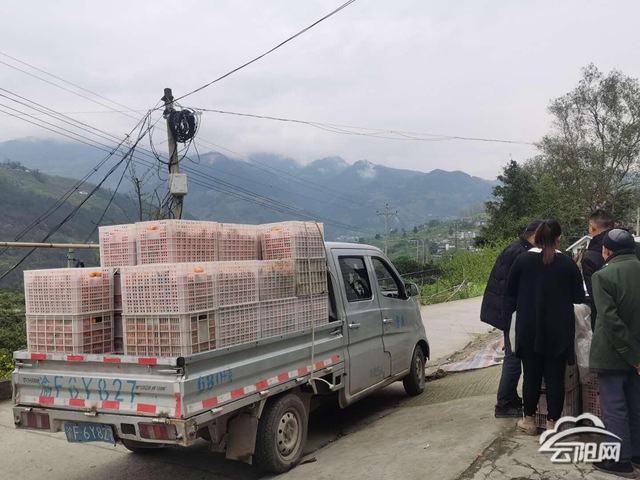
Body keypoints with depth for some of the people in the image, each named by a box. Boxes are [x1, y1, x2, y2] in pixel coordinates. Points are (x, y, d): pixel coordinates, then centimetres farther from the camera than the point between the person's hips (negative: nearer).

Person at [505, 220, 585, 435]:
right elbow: (579, 297, -1)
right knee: (555, 376, 7)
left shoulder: (522, 260, -7)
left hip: (529, 329, 1)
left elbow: (510, 291, 3)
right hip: (559, 330, -1)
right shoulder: (568, 264, -8)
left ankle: (529, 420, 21)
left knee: (531, 374, 10)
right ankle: (552, 422, 13)